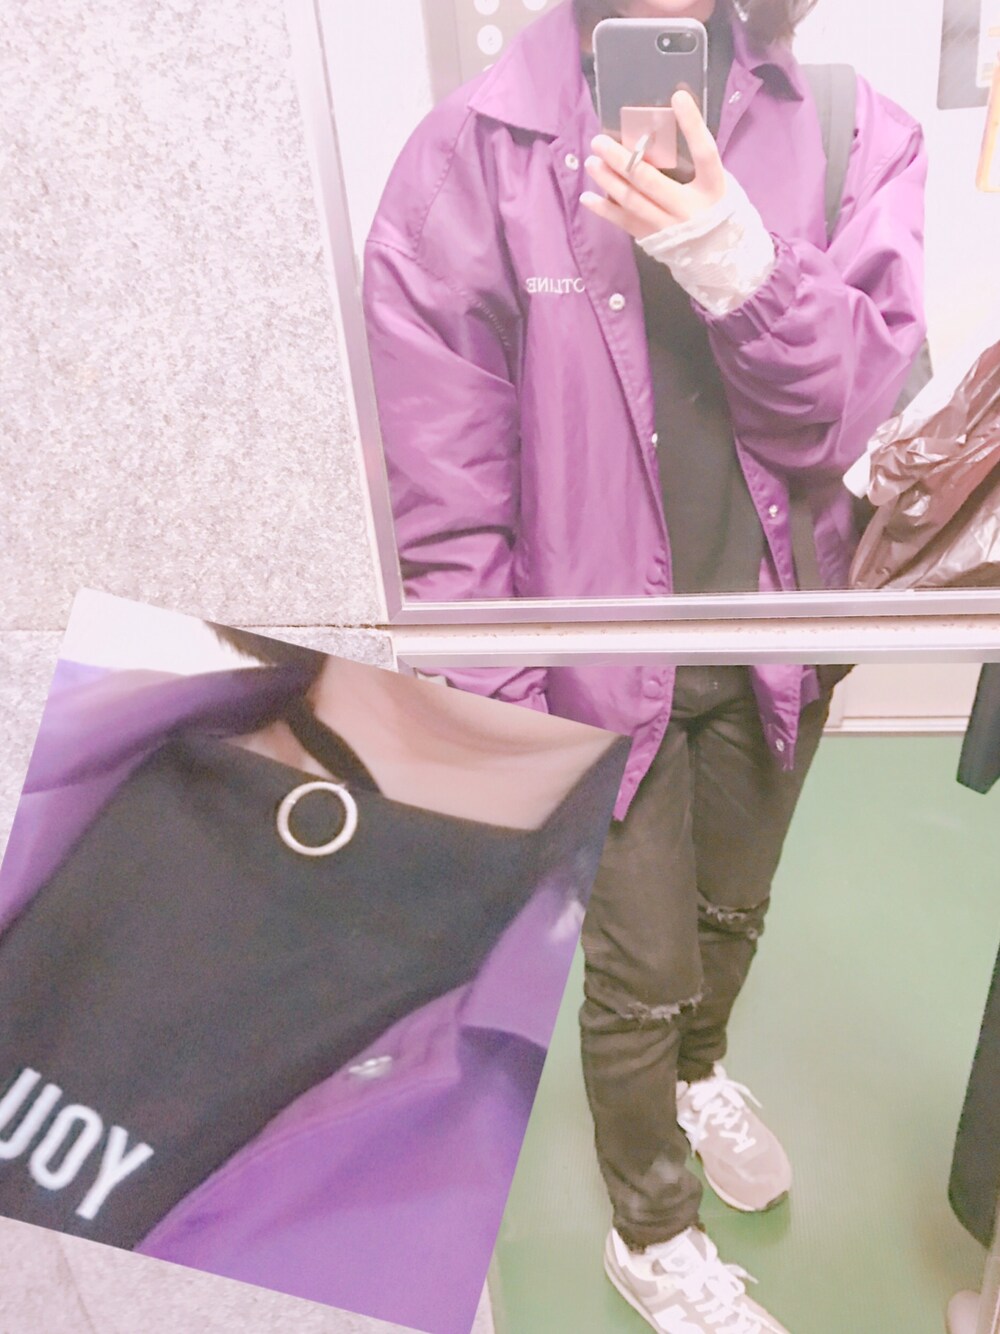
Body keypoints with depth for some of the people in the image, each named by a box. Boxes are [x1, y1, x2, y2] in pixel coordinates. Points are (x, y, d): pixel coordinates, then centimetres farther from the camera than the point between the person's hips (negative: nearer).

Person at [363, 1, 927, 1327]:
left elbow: (859, 402, -8)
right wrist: (496, 705, -11)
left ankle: (698, 1069, 58)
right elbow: (448, 484, -11)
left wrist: (735, 260, -25)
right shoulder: (470, 157, -10)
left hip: (778, 629, 4)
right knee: (637, 966, 10)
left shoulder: (851, 131, -1)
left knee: (732, 911, 24)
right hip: (600, 648, -3)